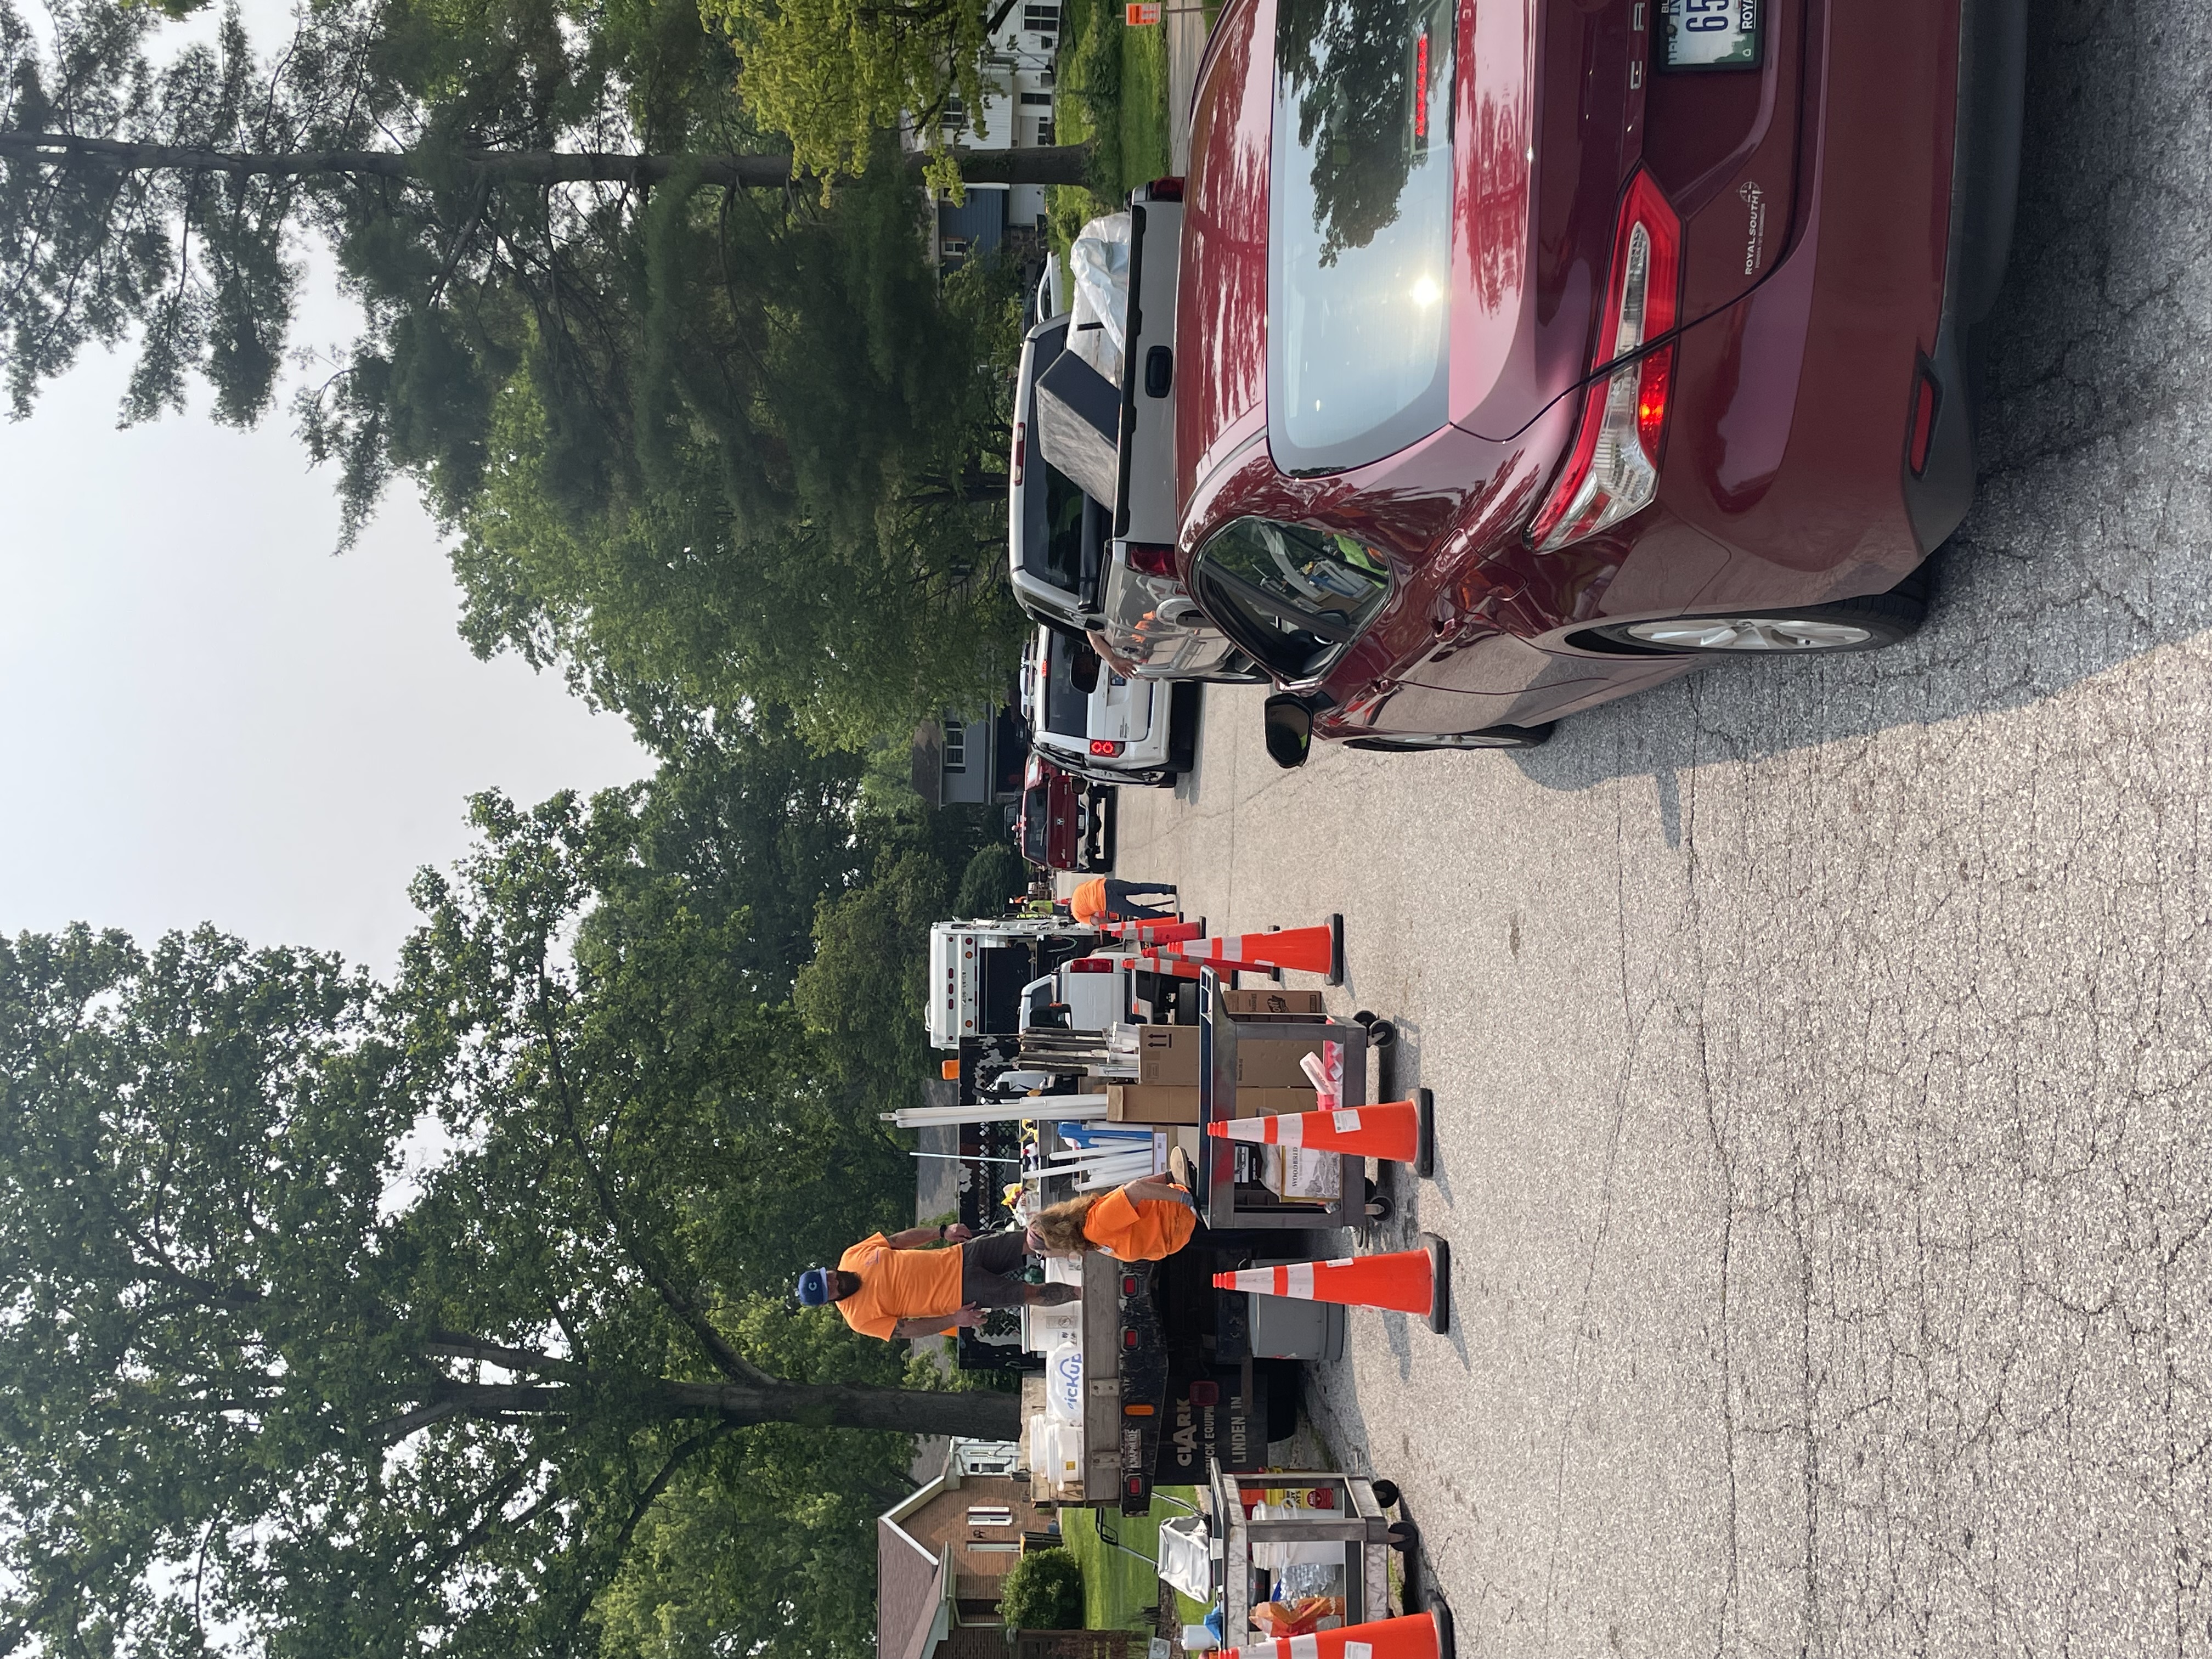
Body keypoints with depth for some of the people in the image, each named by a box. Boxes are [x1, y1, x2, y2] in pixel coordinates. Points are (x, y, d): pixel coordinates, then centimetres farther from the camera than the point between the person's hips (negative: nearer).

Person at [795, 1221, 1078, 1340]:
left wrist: (942, 1233, -1)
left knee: (1029, 1242, -4)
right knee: (1032, 1295, -7)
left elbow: (899, 1240, 7)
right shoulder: (860, 1317, -13)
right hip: (962, 1294, -4)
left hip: (958, 1258, 4)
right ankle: (1084, 1292, 16)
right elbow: (907, 1329, -10)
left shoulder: (853, 1256, -3)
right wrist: (954, 1320, -15)